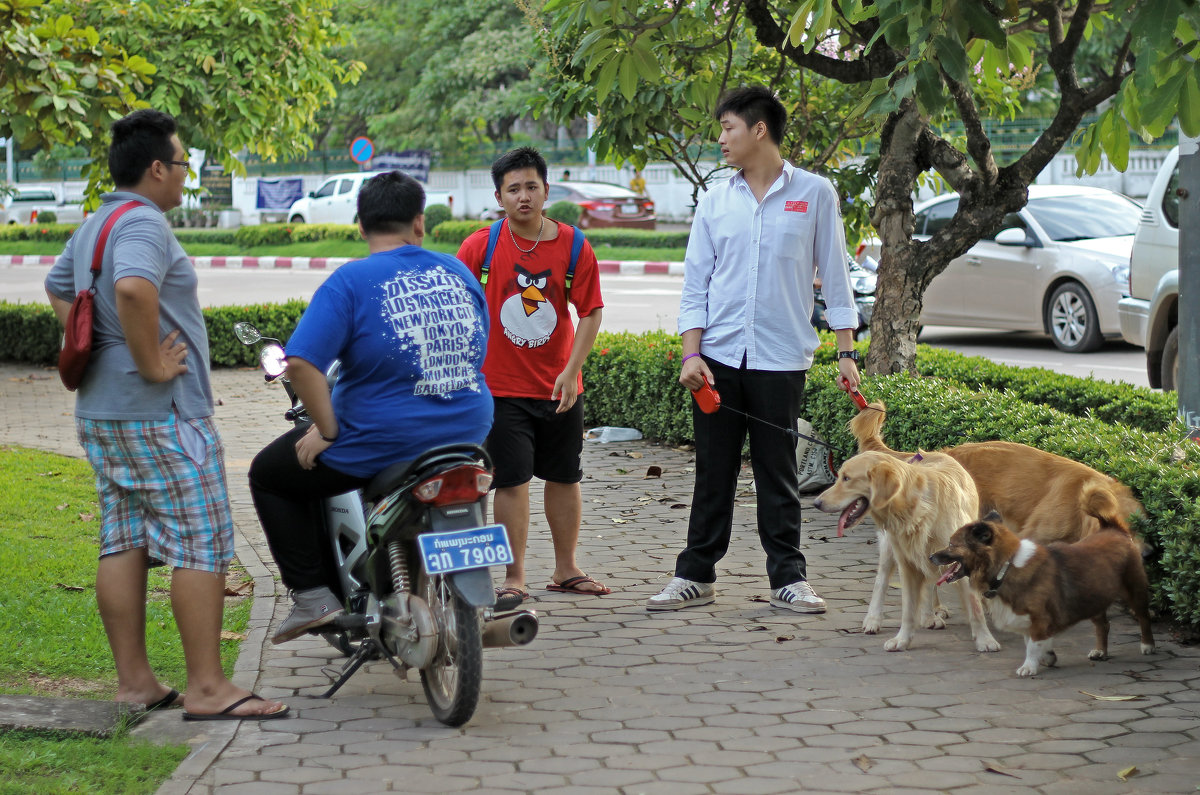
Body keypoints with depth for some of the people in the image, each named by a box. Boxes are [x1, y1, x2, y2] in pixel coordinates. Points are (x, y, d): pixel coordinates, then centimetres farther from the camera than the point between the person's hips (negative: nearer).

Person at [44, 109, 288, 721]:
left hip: (99, 412, 10)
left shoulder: (91, 227, 16)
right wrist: (152, 364, -24)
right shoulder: (144, 223, -16)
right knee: (201, 543, -6)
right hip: (160, 416, -10)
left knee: (124, 542, 10)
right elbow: (133, 288, -35)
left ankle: (133, 681, 14)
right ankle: (206, 687, -6)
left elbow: (57, 289, 32)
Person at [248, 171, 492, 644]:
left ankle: (312, 595, 9)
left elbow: (301, 362, -22)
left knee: (269, 476, 16)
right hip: (467, 436, 6)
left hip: (384, 441, -6)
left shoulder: (351, 281, -11)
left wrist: (327, 430, -12)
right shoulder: (458, 272, 7)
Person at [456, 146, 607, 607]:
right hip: (500, 385, -2)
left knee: (564, 478, 11)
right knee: (512, 481, -6)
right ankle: (514, 579, 2)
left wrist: (571, 370, -10)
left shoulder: (573, 246, -3)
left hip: (560, 387, 2)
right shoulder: (479, 247, -6)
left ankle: (565, 570, 25)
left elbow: (591, 313, -1)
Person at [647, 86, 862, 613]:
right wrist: (691, 353, -2)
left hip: (781, 358, -2)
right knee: (713, 472, 6)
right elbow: (696, 283, 9)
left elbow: (835, 278, 4)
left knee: (778, 475, 3)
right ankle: (696, 575, 15)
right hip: (718, 357, 2)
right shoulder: (715, 201, 8)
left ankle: (788, 578, 11)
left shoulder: (814, 194, 2)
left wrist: (846, 353, 0)